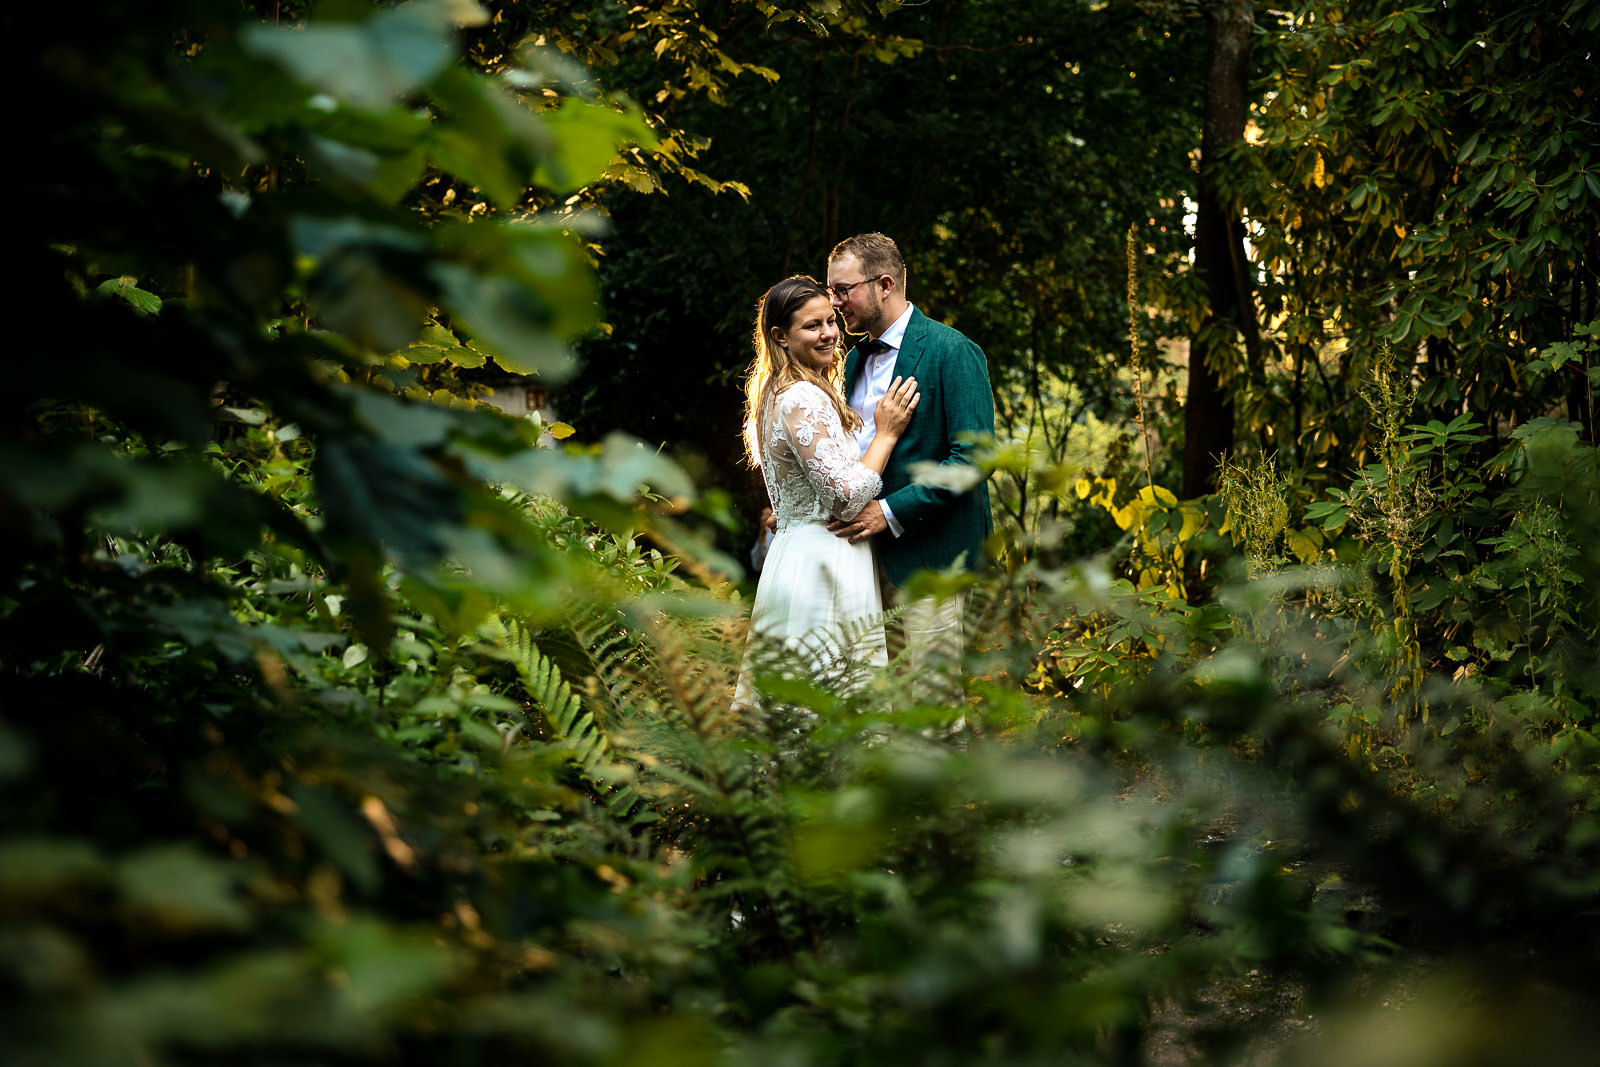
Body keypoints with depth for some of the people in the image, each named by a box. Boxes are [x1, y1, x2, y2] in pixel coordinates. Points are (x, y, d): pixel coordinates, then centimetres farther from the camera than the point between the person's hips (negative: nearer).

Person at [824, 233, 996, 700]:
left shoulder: (953, 352, -9)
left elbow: (973, 457, -16)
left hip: (930, 556, -7)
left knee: (930, 701, -5)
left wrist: (891, 511, -20)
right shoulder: (856, 359, 16)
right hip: (864, 549, 8)